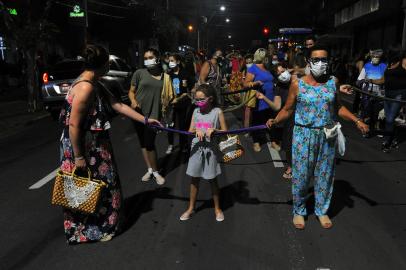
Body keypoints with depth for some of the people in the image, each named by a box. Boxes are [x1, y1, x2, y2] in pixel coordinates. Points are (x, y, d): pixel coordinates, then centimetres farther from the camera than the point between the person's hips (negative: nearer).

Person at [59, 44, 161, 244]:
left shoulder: (94, 85, 7)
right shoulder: (85, 87, -24)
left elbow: (118, 105, 10)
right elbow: (73, 125, -25)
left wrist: (145, 120, 11)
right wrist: (78, 157, -20)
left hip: (95, 146, 10)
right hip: (83, 148, -10)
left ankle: (99, 224, 41)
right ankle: (88, 231, 30)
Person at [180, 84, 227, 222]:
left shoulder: (217, 112, -7)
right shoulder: (196, 111, 3)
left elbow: (225, 132, -5)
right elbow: (190, 131, 5)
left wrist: (214, 130, -23)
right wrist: (197, 130, -16)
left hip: (210, 149, -3)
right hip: (196, 149, 3)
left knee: (212, 180, 10)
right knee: (194, 179, 13)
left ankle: (217, 208, 28)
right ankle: (191, 208, 28)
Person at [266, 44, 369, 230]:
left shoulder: (333, 82, 2)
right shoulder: (297, 84, -7)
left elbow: (338, 107, 13)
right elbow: (287, 109, -3)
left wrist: (356, 120, 5)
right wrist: (275, 120, -20)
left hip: (327, 136, 3)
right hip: (304, 135, -3)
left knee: (324, 174, 13)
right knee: (301, 175, 6)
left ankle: (322, 210, 33)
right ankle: (299, 211, 27)